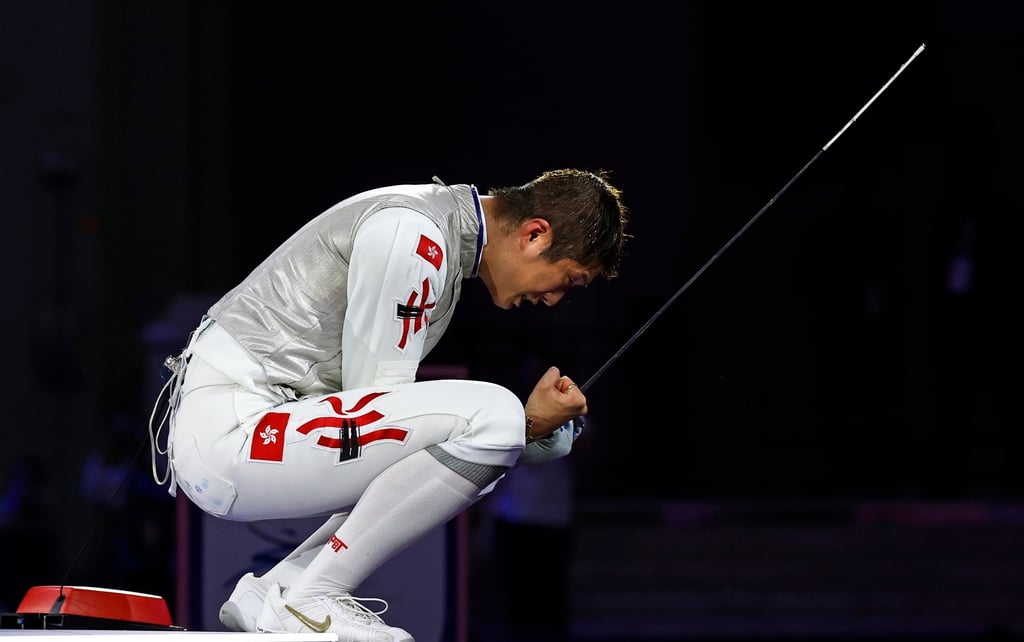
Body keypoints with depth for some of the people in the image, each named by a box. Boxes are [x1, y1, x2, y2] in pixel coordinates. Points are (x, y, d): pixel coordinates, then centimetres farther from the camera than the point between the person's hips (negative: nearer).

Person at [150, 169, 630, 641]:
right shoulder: (412, 232, -16)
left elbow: (380, 401, 17)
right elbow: (375, 398, -14)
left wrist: (530, 430, 8)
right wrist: (524, 425, -10)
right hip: (228, 433, -11)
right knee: (491, 416, -20)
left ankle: (274, 589, 12)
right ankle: (310, 603, -11)